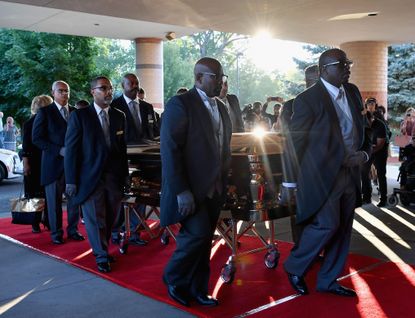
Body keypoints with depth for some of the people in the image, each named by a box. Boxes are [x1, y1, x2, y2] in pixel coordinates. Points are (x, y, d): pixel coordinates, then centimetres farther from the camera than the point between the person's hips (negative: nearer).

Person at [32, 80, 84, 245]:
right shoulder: (45, 112, -1)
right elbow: (37, 138, -7)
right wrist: (59, 150, -15)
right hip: (54, 163, -3)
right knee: (54, 200, 5)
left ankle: (72, 229, 21)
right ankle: (56, 233, 17)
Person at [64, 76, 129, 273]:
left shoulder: (119, 116, 9)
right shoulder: (80, 116, -3)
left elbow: (122, 147, 10)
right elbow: (71, 148, -4)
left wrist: (125, 175, 7)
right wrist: (71, 180, -8)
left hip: (115, 176, 3)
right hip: (91, 177, -3)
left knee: (110, 218, 9)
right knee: (95, 218, 3)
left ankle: (103, 249, 27)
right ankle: (101, 256, 18)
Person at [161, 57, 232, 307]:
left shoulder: (221, 108, 14)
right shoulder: (180, 104, -10)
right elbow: (170, 150, -16)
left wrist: (225, 182, 9)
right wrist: (181, 191, -21)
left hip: (214, 190, 7)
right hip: (190, 189, -7)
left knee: (204, 240, 11)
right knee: (197, 234, -13)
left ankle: (197, 289, 24)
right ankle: (174, 279, 13)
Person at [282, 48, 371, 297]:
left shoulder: (353, 92, 10)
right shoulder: (308, 99, -11)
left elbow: (363, 129, 19)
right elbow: (294, 142, -9)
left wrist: (365, 153, -2)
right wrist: (290, 183, -8)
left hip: (350, 173, 7)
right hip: (322, 174, -7)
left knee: (343, 229, 10)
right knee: (327, 224, -11)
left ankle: (328, 280, 25)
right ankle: (294, 268, 13)